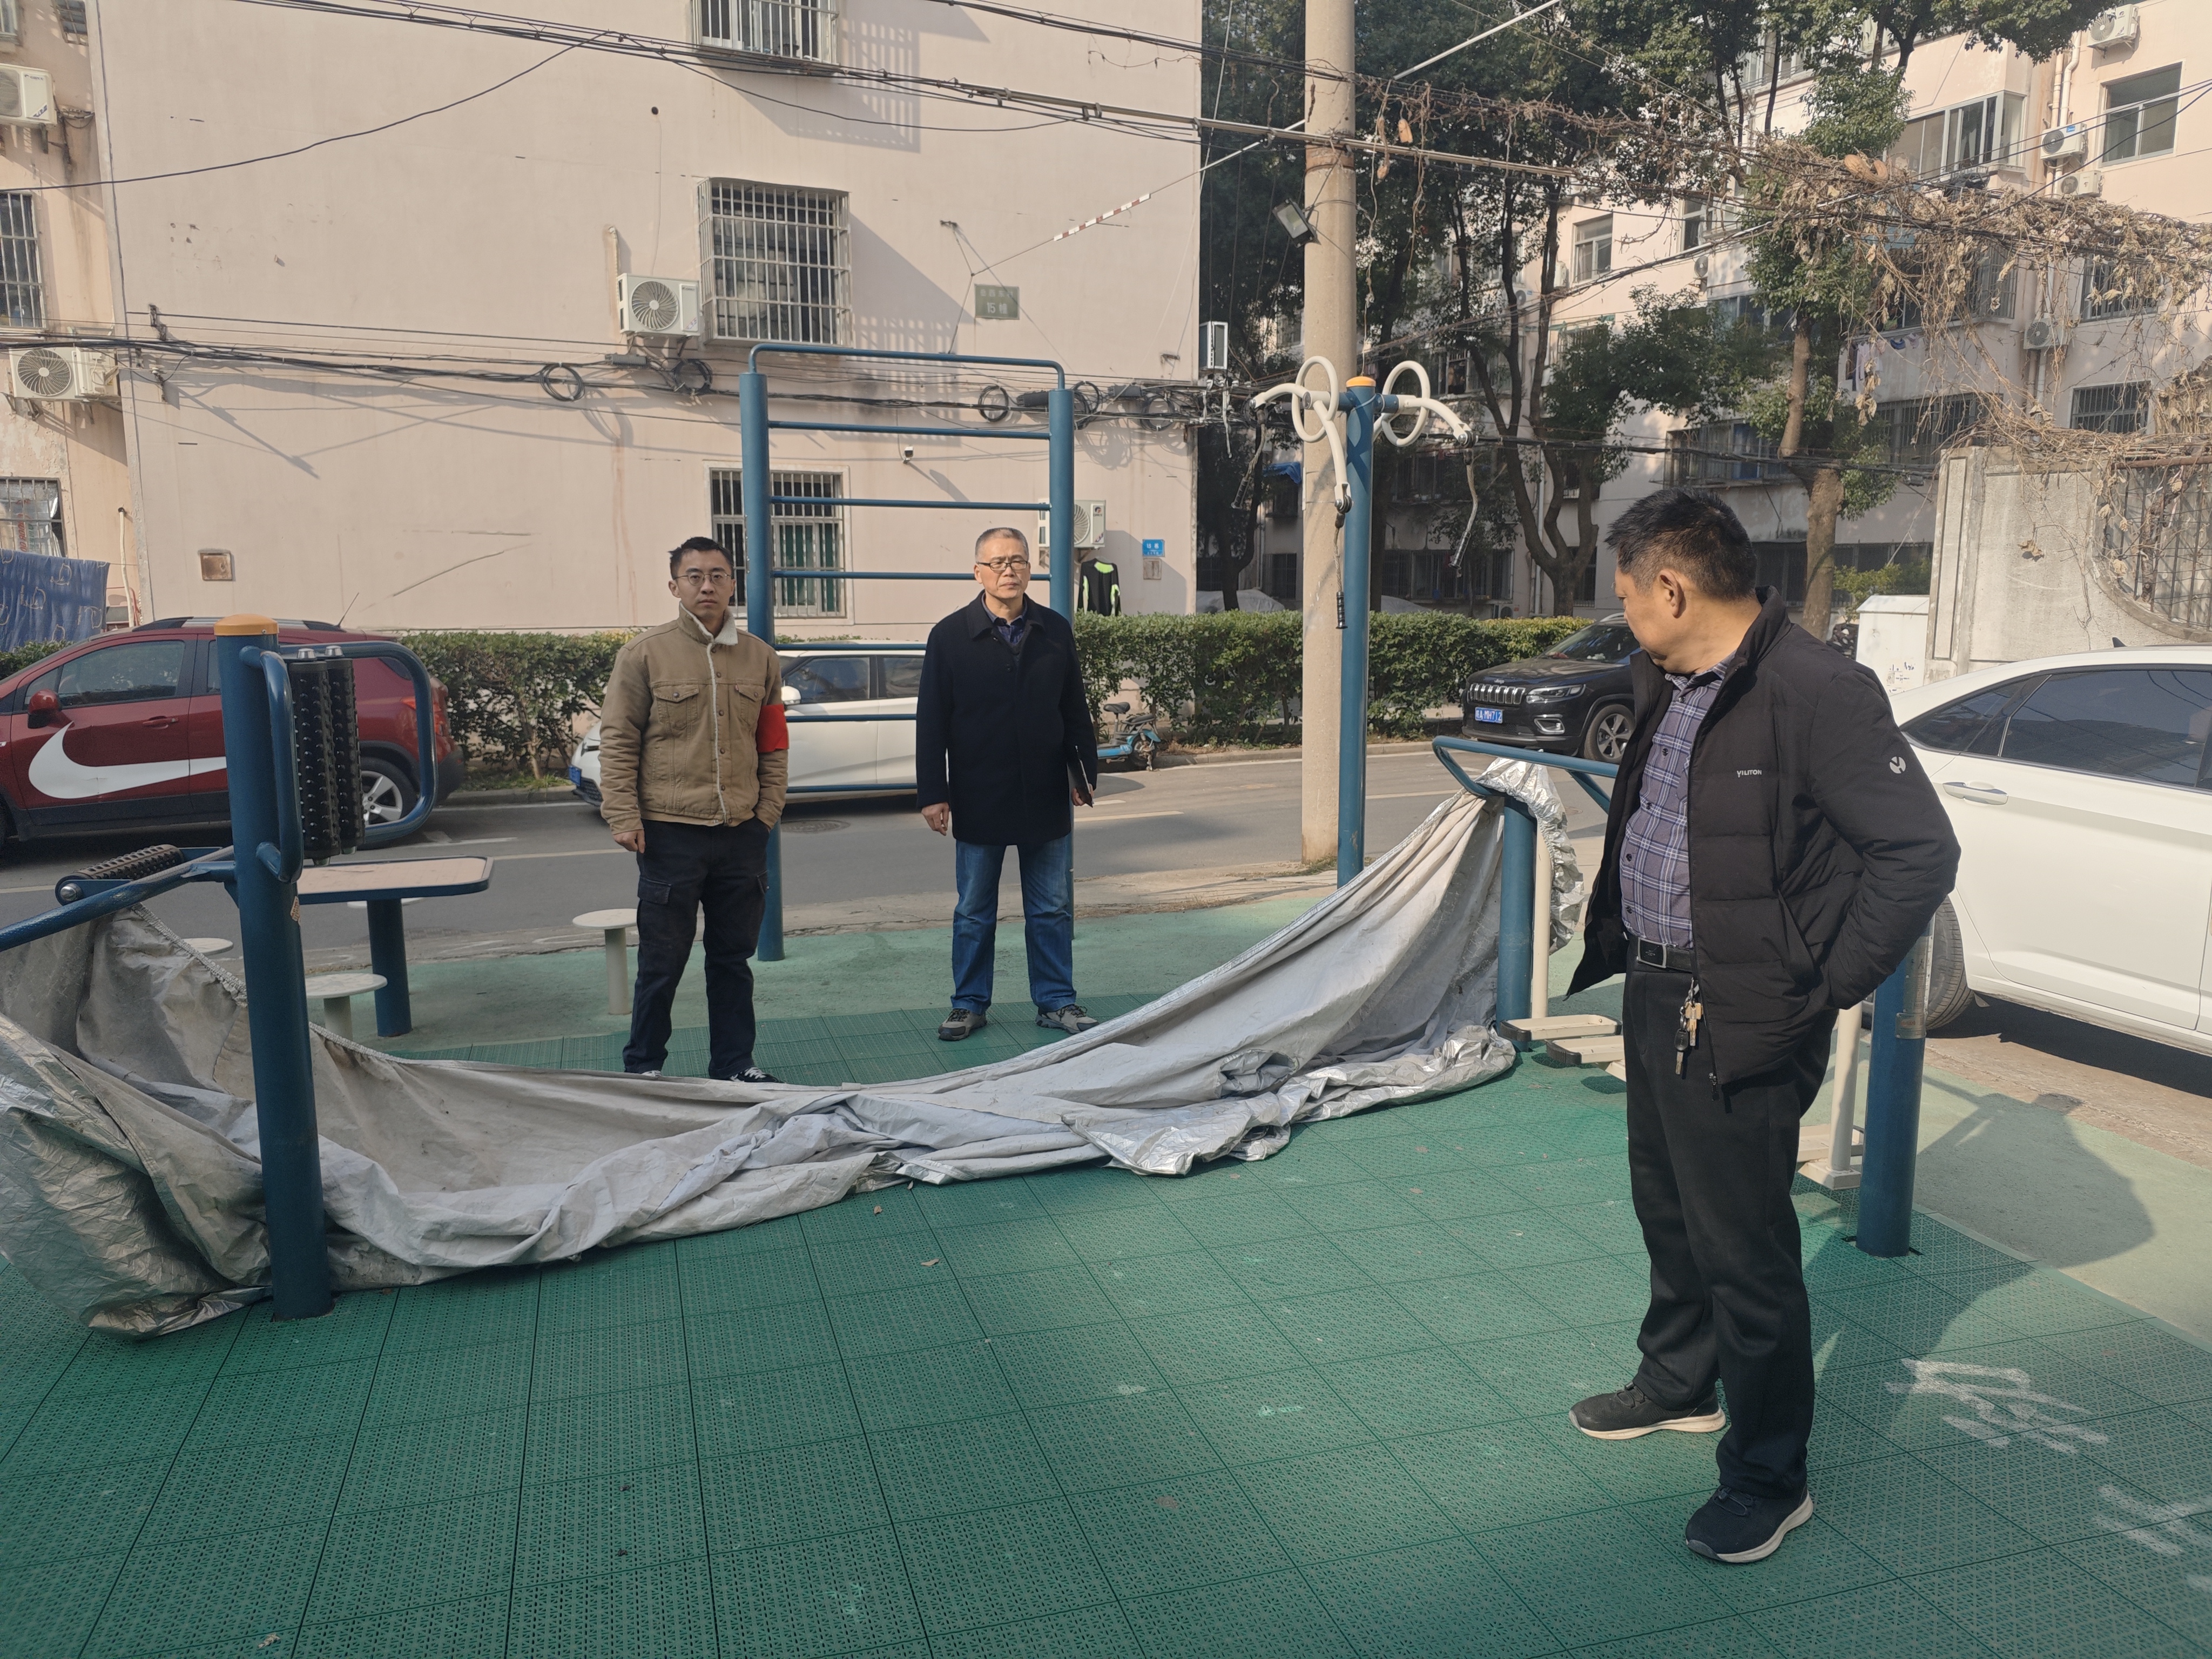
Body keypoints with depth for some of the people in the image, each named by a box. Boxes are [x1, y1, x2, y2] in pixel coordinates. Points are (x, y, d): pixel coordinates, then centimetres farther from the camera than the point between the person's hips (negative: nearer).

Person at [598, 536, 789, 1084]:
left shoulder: (759, 658, 9)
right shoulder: (645, 654, -2)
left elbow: (774, 745, 13)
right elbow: (618, 742, -3)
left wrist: (767, 811, 5)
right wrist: (624, 818, -9)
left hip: (742, 834, 4)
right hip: (670, 833, -3)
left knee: (733, 956, 13)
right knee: (662, 961, 4)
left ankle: (734, 1063, 25)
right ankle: (644, 1066, 19)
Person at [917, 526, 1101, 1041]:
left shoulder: (1055, 631, 5)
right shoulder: (950, 635, -2)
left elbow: (1075, 709, 10)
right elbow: (931, 721, -2)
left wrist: (1085, 772, 6)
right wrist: (932, 793, -6)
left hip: (1046, 797, 2)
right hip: (978, 799, -2)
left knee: (1052, 910, 9)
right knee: (974, 912, 9)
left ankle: (1056, 1002, 20)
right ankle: (969, 1003, 22)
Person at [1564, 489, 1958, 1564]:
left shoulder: (1819, 692, -20)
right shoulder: (1670, 689, 9)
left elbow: (1920, 854, -20)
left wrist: (1816, 992, -17)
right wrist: (1615, 939, 12)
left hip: (1740, 1029, -9)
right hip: (1655, 998, 9)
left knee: (1744, 1252, 3)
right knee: (1668, 1212, 24)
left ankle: (1769, 1479, 21)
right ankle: (1678, 1384, 46)